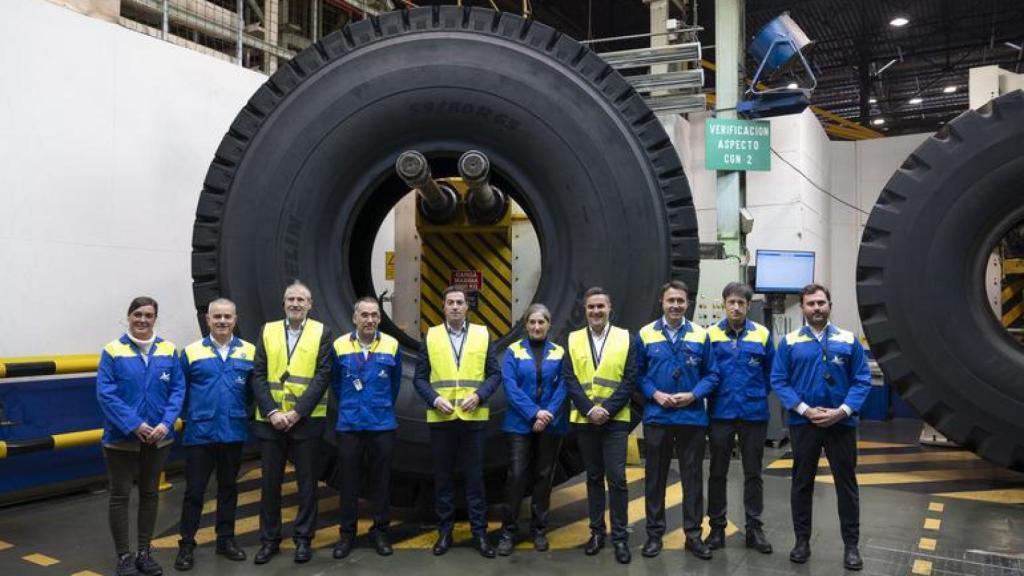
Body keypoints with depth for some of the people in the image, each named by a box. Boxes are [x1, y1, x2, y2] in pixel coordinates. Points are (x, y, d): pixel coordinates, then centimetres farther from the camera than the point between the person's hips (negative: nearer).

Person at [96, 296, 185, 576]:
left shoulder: (169, 350, 0)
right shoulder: (113, 351, -8)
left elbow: (178, 390, 0)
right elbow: (105, 394, -13)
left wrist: (165, 423, -13)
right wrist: (134, 425, -18)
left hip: (158, 437, 3)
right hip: (121, 437, -3)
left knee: (150, 494, 13)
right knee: (120, 496, 5)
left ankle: (144, 552, 26)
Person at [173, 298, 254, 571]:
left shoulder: (249, 351, 0)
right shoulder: (191, 352, -1)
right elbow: (181, 392, 4)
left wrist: (248, 416, -1)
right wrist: (186, 418, 0)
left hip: (234, 433, 1)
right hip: (199, 433, -1)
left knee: (228, 487, 14)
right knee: (194, 490, 5)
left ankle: (226, 539, 26)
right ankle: (187, 545, 17)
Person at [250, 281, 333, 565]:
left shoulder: (322, 333, 1)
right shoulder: (268, 331, 8)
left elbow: (323, 376, -7)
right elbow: (258, 376, 2)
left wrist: (297, 412, -15)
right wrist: (272, 412, -11)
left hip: (307, 420, -2)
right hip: (270, 420, 2)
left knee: (307, 481, 5)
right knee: (269, 481, 9)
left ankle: (303, 539, 18)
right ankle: (269, 539, 22)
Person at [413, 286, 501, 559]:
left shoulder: (482, 335, 5)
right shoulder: (430, 336, 5)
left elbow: (494, 374, 4)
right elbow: (420, 377, 4)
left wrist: (478, 395, -12)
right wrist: (435, 399, -12)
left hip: (474, 418, 0)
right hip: (440, 418, 1)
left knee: (474, 476, 5)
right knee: (443, 477, 9)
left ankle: (479, 532, 15)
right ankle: (444, 531, 21)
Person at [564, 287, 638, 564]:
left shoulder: (625, 338, 1)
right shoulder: (573, 339, 5)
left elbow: (630, 380, -4)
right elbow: (569, 380, -1)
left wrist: (608, 409, -14)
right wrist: (589, 408, -14)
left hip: (615, 420, -2)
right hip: (584, 420, 2)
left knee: (616, 478, -3)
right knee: (594, 477, 11)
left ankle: (620, 536, 8)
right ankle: (597, 532, 22)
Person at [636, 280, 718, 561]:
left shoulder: (700, 335, 2)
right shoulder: (645, 334, 1)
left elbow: (711, 374, 3)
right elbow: (637, 373, 3)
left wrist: (693, 395, -12)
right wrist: (654, 394, -12)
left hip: (692, 417, 0)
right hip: (656, 417, 0)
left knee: (693, 477, 7)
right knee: (655, 476, 8)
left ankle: (693, 535, 20)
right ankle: (654, 533, 20)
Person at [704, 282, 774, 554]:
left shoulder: (762, 334, 0)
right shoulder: (711, 334, -3)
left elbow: (771, 372, 8)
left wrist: (758, 395, 5)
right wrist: (715, 394, 1)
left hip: (754, 414, 1)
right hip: (720, 413, 0)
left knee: (753, 474, 10)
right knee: (717, 473, 8)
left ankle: (754, 528, 21)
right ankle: (717, 527, 20)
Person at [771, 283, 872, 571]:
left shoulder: (849, 340, 1)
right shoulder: (789, 342, -1)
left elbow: (862, 381, -2)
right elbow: (779, 381, -4)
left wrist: (842, 411, -14)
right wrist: (805, 410, -14)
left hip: (842, 423, 0)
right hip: (803, 423, 0)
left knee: (846, 483, 8)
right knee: (802, 483, 10)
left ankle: (851, 545, 21)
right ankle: (802, 540, 23)